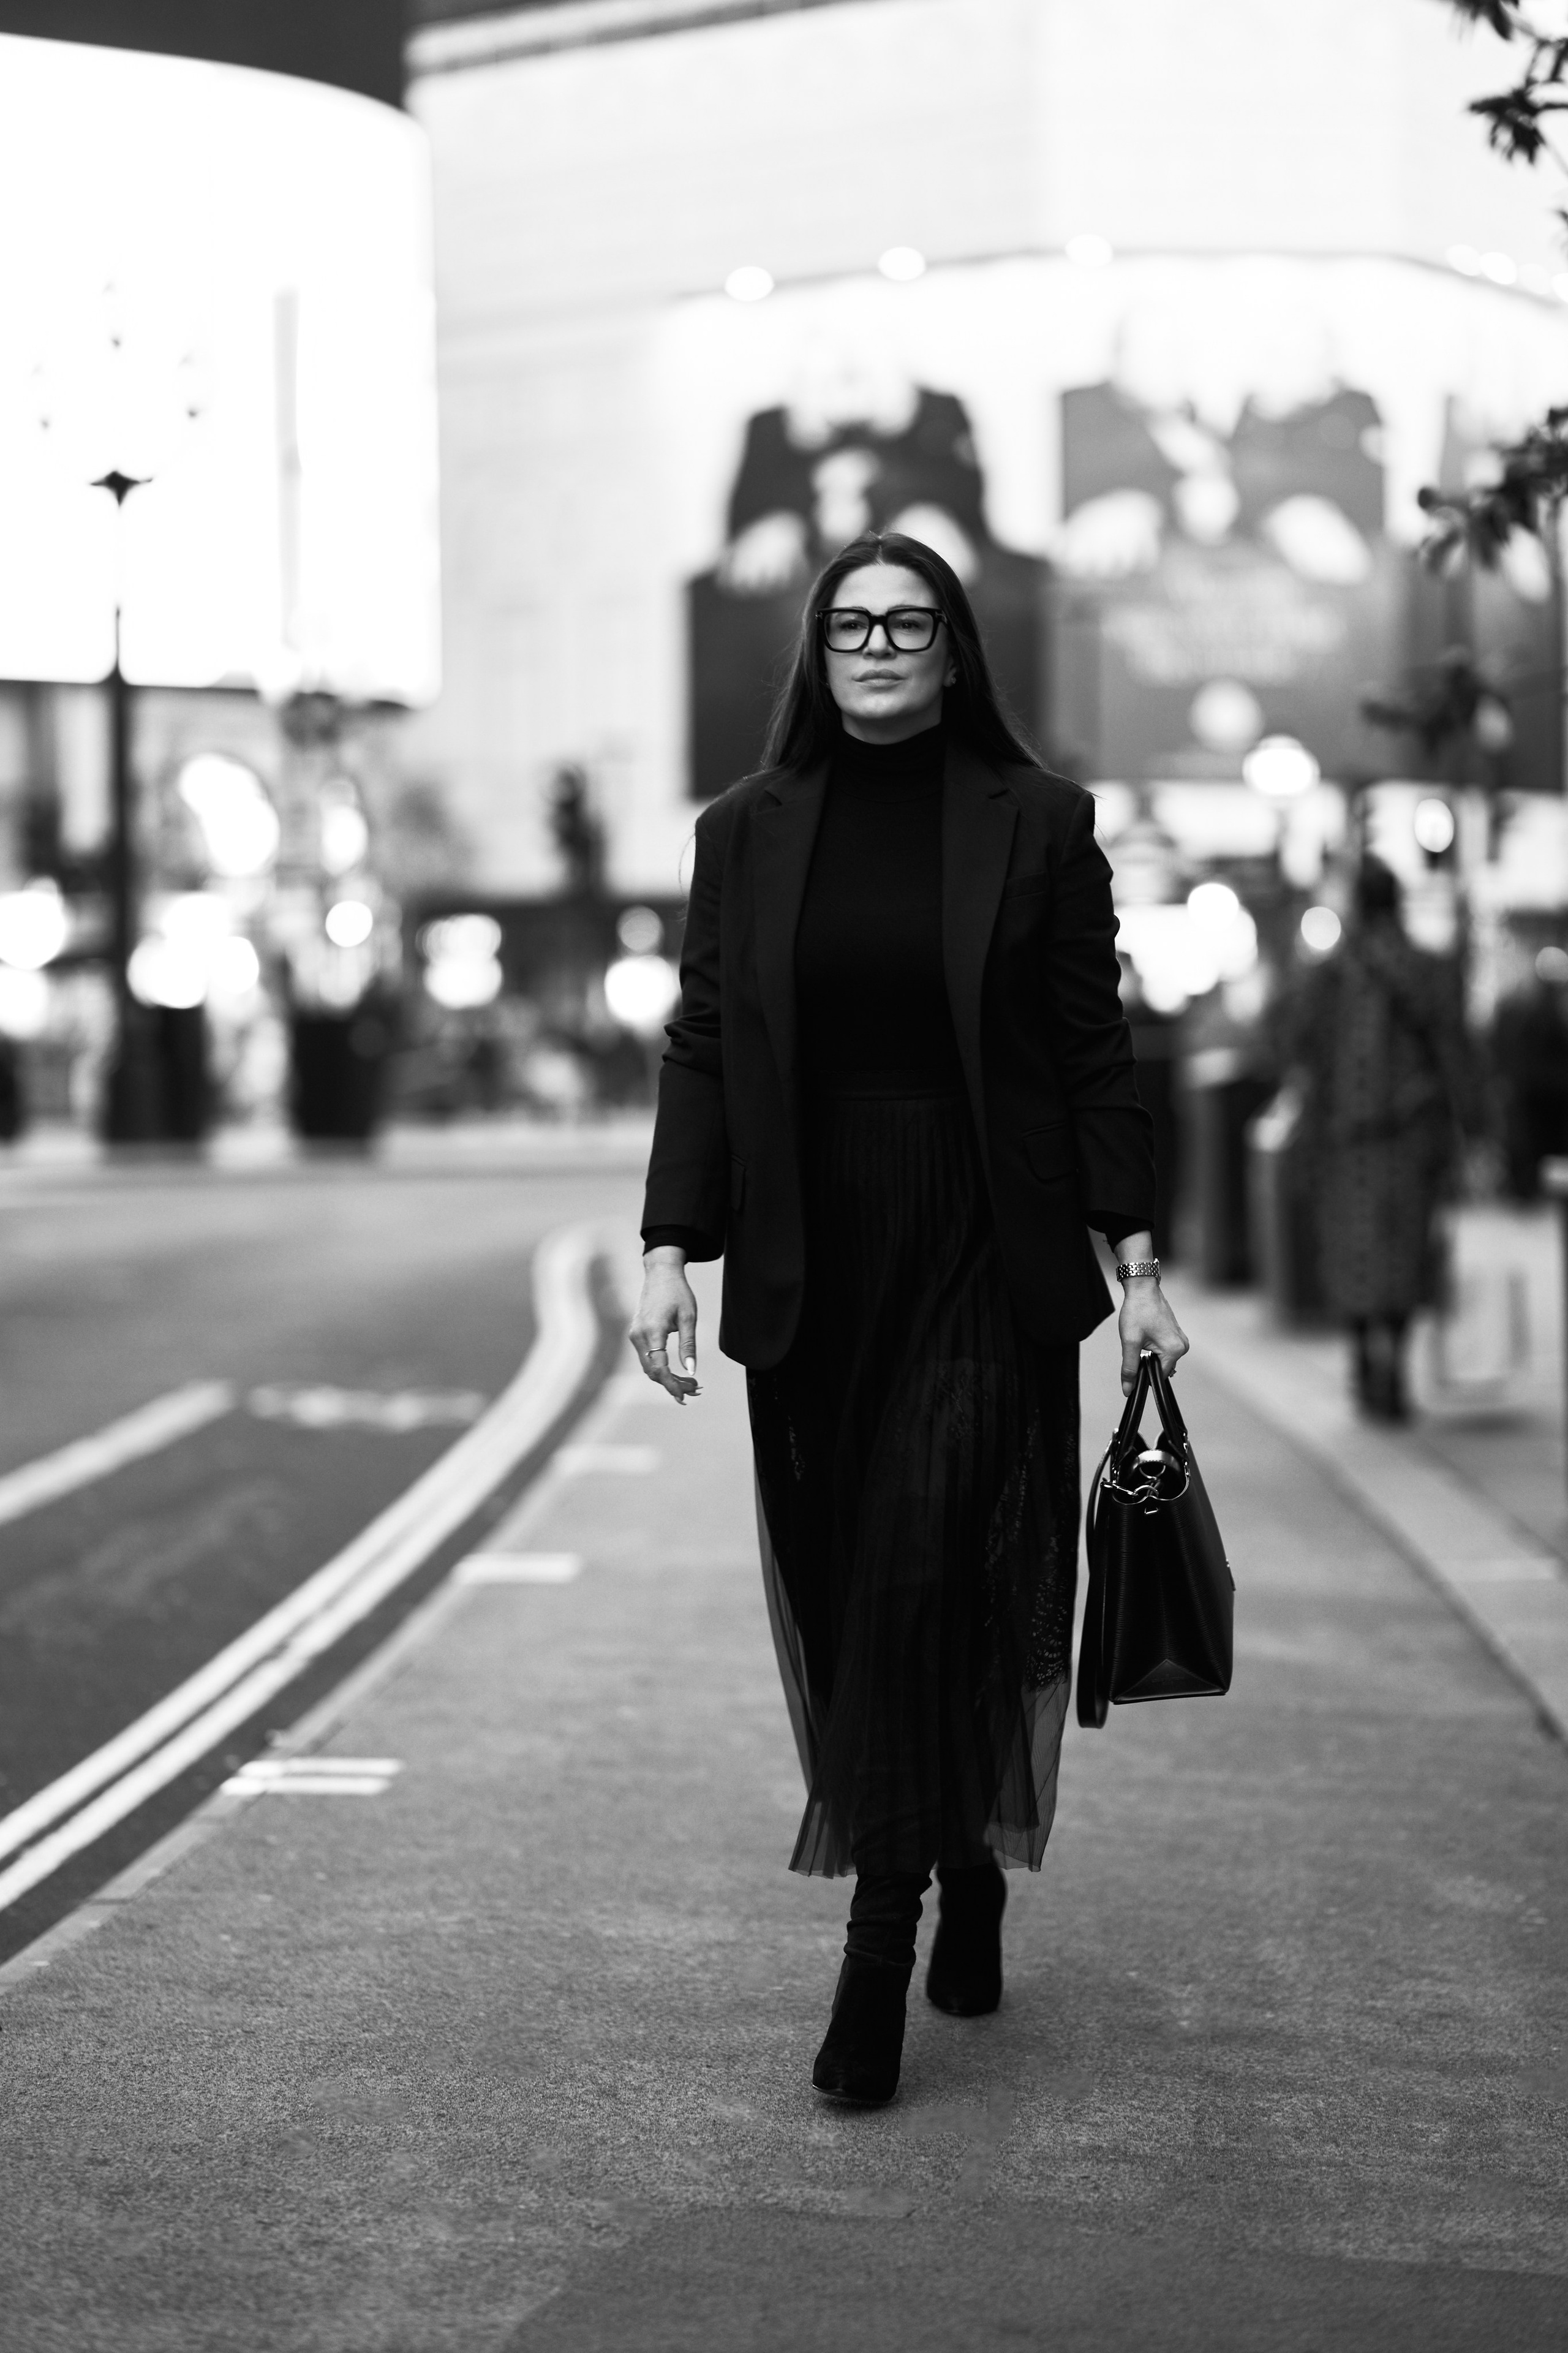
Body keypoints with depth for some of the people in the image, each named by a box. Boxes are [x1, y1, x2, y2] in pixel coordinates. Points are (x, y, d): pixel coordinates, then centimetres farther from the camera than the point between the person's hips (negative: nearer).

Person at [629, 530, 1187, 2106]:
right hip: (811, 1271, 3)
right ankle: (965, 1882, 27)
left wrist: (1136, 1260, -3)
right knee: (844, 1600, 7)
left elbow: (1094, 1055, 2)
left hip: (983, 1264, -3)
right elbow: (701, 1048, 6)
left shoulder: (1036, 826, 1)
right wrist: (670, 1249, -3)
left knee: (929, 1586, -11)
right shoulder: (747, 833, 8)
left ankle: (880, 1959, -7)